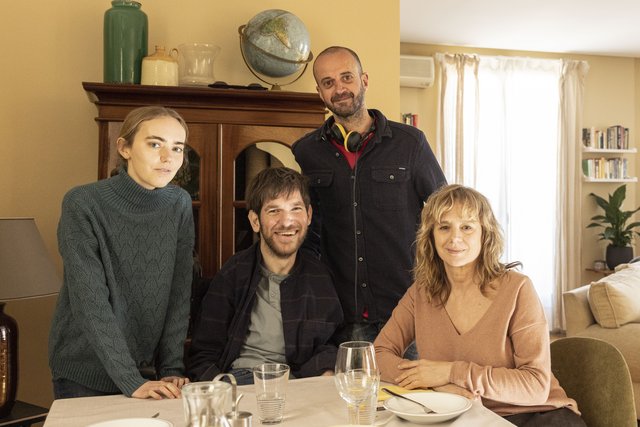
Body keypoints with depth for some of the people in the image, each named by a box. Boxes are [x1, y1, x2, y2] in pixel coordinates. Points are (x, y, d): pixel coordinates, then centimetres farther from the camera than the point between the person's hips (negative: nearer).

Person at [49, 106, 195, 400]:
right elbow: (90, 302, -22)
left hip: (148, 368, 4)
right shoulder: (82, 204, -18)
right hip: (84, 374, -3)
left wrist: (172, 368, -10)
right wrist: (131, 380, -24)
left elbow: (179, 293, -5)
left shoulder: (179, 204, -5)